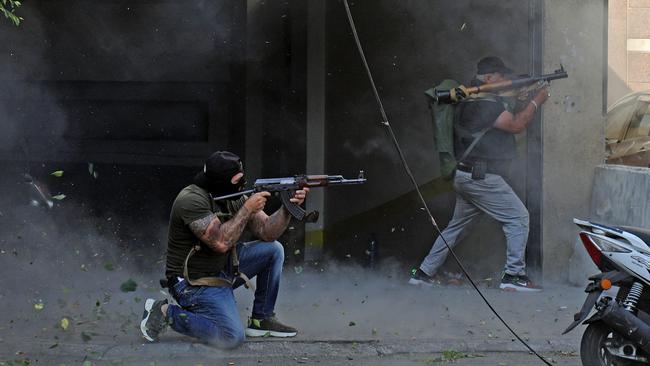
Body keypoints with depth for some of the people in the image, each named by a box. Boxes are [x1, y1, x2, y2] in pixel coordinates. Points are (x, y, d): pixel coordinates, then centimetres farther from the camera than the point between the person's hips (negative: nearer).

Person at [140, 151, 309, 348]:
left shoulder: (234, 198, 2)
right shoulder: (191, 200, -24)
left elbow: (267, 232, 1)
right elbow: (220, 242, -32)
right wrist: (247, 209, -25)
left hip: (224, 268, 9)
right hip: (195, 283, -9)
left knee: (274, 250, 3)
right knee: (233, 337, -23)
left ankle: (261, 320, 12)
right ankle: (166, 313, -6)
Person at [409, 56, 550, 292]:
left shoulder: (469, 101, 16)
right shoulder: (485, 103, -16)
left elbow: (508, 122, 22)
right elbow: (516, 126, -16)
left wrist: (524, 102, 9)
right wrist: (537, 101, -5)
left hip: (465, 176, 10)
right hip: (481, 177, -10)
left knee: (457, 225, 17)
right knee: (518, 217, -5)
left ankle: (424, 273, 19)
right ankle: (514, 275, -7)